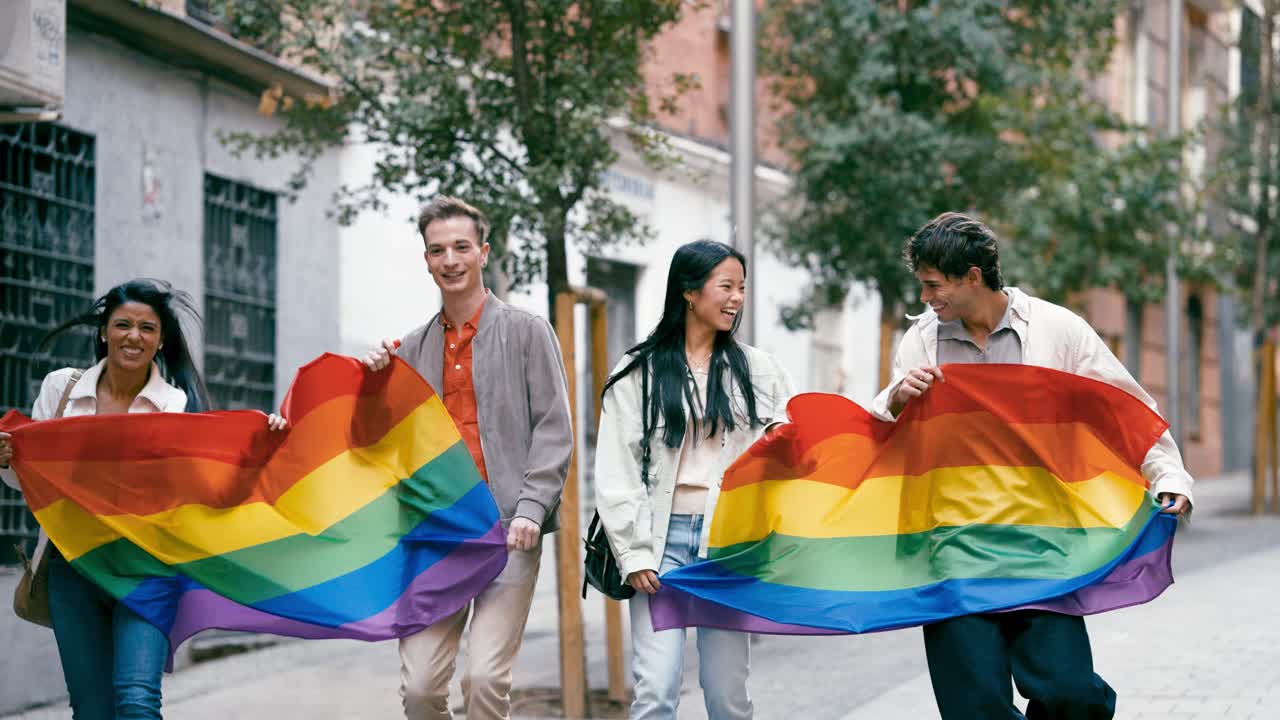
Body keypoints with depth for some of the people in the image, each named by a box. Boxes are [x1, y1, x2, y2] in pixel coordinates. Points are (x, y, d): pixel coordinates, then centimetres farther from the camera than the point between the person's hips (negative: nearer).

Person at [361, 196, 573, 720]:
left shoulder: (527, 332, 5)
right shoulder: (412, 347, 16)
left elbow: (553, 430, 0)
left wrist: (531, 509, -12)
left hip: (505, 529, -4)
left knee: (485, 676, -14)